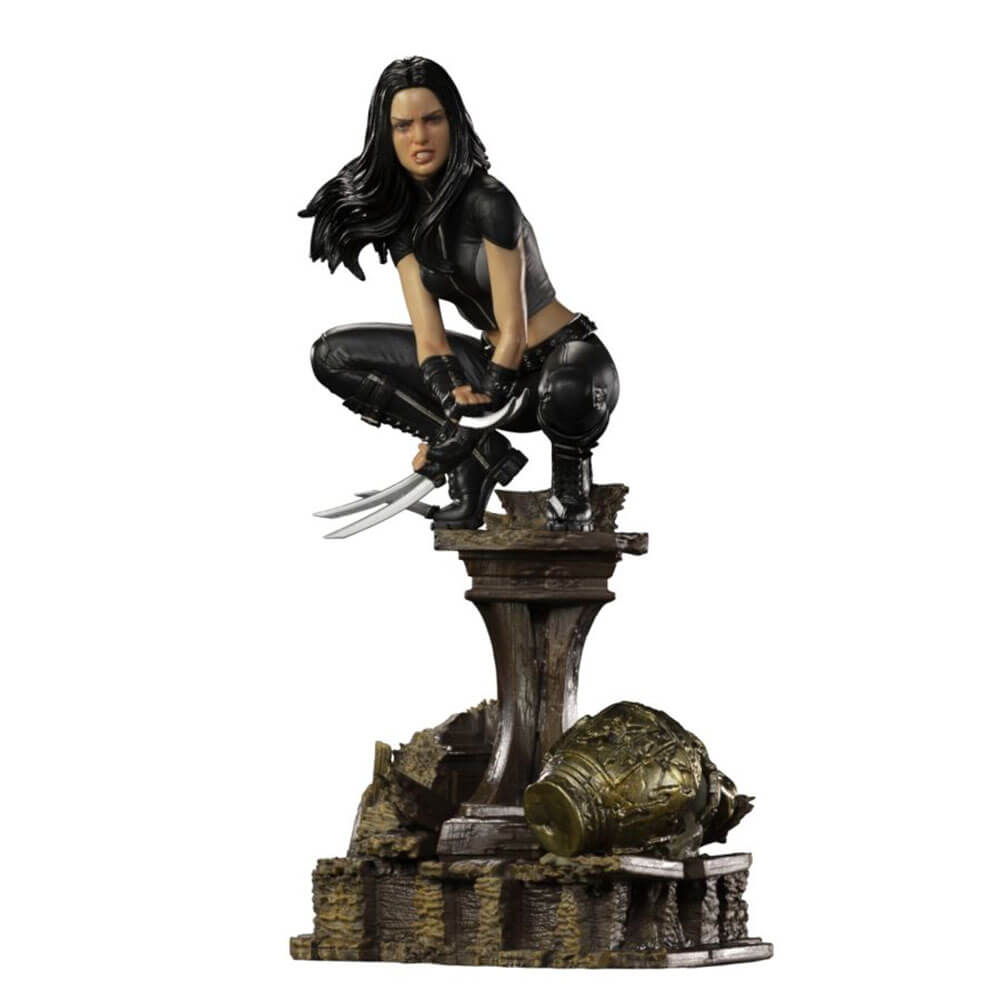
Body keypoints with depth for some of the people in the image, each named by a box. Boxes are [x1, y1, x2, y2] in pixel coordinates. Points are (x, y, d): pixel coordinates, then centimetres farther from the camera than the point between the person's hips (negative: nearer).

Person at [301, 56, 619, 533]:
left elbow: (514, 331, -22)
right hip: (497, 367, 7)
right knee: (334, 355, -5)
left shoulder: (489, 201, -22)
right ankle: (485, 456, -5)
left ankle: (570, 489, -8)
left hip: (566, 356, -7)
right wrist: (453, 402, -29)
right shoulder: (400, 215, -2)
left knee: (565, 396, -45)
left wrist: (465, 430, -25)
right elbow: (429, 338, -8)